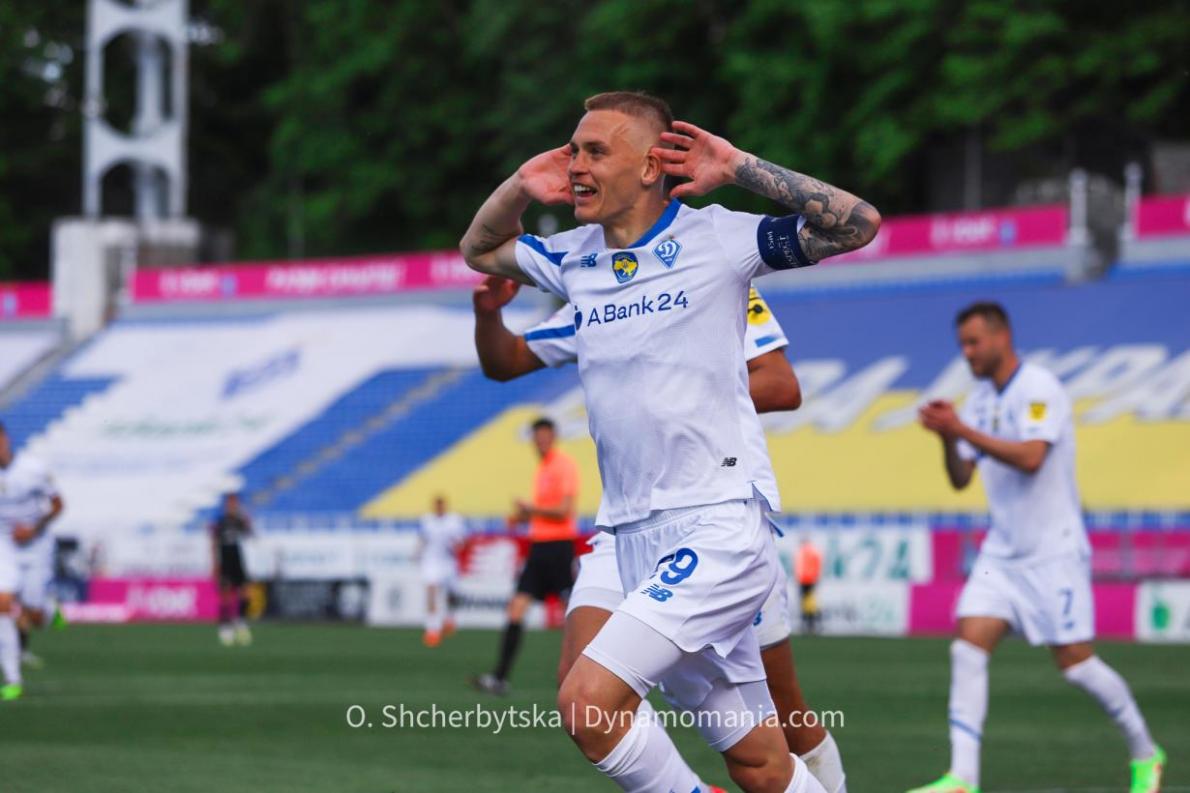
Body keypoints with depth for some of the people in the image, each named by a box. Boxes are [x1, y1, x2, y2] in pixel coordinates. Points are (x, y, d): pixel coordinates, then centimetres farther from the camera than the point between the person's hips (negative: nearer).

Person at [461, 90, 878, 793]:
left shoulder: (715, 239, -5)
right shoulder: (574, 258, 12)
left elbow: (856, 224, -12)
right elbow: (480, 248, 29)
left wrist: (741, 168, -15)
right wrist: (519, 188, 10)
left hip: (719, 523, -6)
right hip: (638, 538, 6)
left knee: (589, 699, -22)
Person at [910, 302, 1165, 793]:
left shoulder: (1039, 389, -13)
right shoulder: (980, 400, 10)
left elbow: (1030, 458, -27)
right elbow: (960, 479, 10)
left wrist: (962, 429, -28)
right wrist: (947, 437, -9)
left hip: (1054, 553, -7)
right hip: (1002, 553, 7)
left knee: (1076, 664, -4)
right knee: (967, 649, -9)